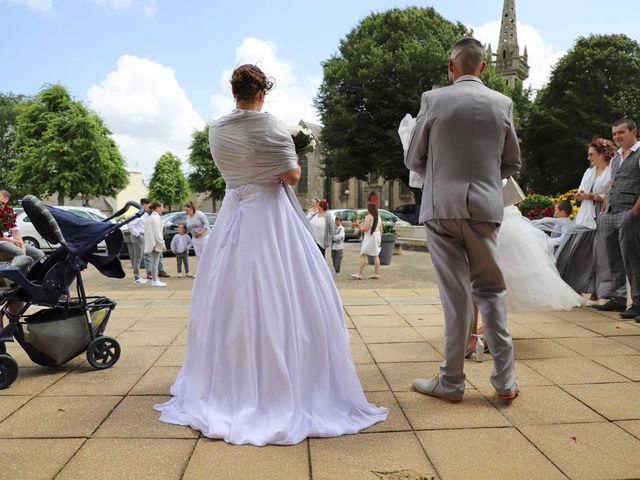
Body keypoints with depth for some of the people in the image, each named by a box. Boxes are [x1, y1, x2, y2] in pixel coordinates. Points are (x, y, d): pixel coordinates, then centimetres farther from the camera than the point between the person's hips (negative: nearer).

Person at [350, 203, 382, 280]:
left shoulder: (368, 217, -12)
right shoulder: (378, 217, 11)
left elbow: (366, 228, -19)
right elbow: (381, 229, 15)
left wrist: (360, 227, -4)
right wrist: (380, 238, 22)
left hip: (369, 237, -8)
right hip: (377, 237, 8)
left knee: (363, 255, -7)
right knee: (376, 256, 12)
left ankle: (359, 274, -10)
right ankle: (376, 274, 14)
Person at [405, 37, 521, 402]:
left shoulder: (434, 99, -3)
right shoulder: (502, 103, 5)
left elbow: (414, 160, 3)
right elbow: (512, 164, 11)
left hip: (442, 207, -2)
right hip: (486, 207, 2)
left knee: (456, 293, 2)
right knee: (490, 287, 13)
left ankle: (452, 382, 10)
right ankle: (505, 378, 14)